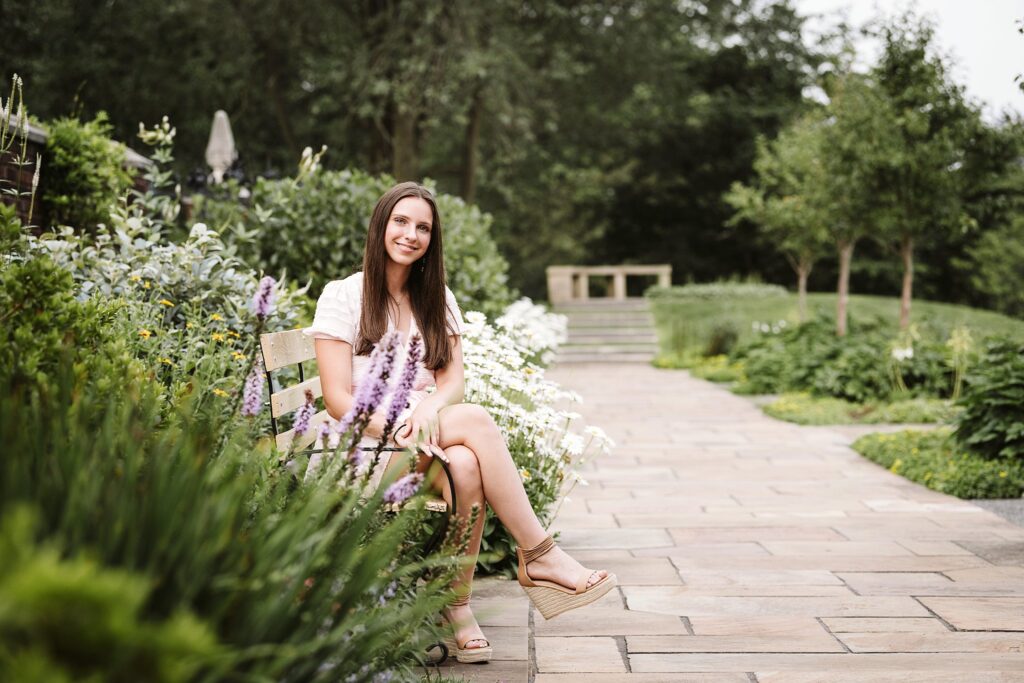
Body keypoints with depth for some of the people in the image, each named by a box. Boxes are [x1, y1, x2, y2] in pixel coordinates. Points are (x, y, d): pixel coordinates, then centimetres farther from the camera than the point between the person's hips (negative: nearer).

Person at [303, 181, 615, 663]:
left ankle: (458, 605, -26)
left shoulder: (437, 300, 16)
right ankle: (539, 556, -27)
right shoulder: (342, 296, 0)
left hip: (429, 430, 4)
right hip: (367, 442, -4)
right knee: (476, 420, -31)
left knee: (466, 466, -34)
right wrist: (394, 429, -25)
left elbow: (453, 382, 4)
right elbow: (337, 398, -8)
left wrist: (428, 409, -20)